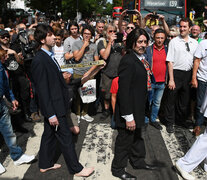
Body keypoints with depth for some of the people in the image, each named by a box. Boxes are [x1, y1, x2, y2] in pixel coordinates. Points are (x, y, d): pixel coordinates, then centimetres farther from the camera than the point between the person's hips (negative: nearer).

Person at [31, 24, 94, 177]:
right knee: (65, 137, 2)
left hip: (56, 105, 10)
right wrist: (51, 114, -22)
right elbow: (42, 90, -22)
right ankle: (76, 169, 18)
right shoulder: (39, 61, -21)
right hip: (53, 107, -10)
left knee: (50, 134, 20)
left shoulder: (49, 56, 8)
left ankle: (45, 164, 38)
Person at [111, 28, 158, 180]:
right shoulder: (128, 61, -23)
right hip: (128, 109, -9)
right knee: (125, 139, 7)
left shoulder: (141, 58, 6)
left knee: (137, 136, 25)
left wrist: (139, 112, 16)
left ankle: (138, 161, 45)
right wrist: (128, 117, -25)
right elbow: (123, 90, -25)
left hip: (138, 108, 9)